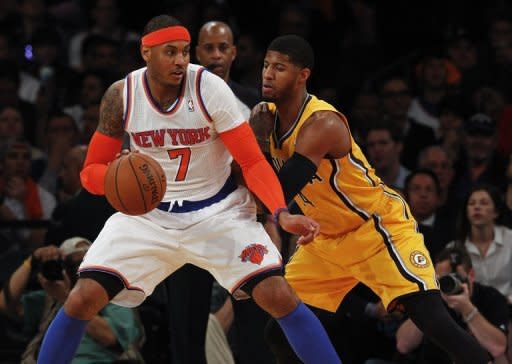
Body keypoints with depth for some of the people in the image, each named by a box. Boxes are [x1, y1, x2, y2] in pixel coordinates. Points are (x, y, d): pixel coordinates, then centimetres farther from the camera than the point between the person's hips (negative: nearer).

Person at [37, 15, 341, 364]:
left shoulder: (210, 88, -17)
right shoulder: (121, 96, -11)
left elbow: (252, 162, -15)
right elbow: (91, 171, -2)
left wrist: (282, 214, -31)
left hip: (219, 211, -1)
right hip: (149, 212, 2)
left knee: (280, 297, -17)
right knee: (82, 300, -13)